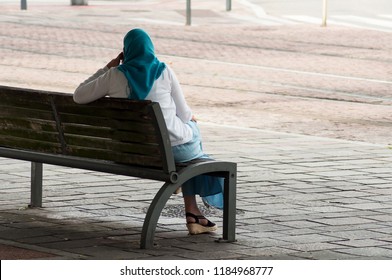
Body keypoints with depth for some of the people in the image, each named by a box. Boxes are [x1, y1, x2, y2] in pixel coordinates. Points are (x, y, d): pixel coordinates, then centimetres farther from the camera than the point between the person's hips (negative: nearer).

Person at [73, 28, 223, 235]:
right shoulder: (164, 72, -10)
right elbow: (183, 114, -3)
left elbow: (78, 96, 2)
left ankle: (193, 213, 40)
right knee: (192, 129, 35)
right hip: (171, 147, -3)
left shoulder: (115, 75, -8)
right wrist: (191, 118, 22)